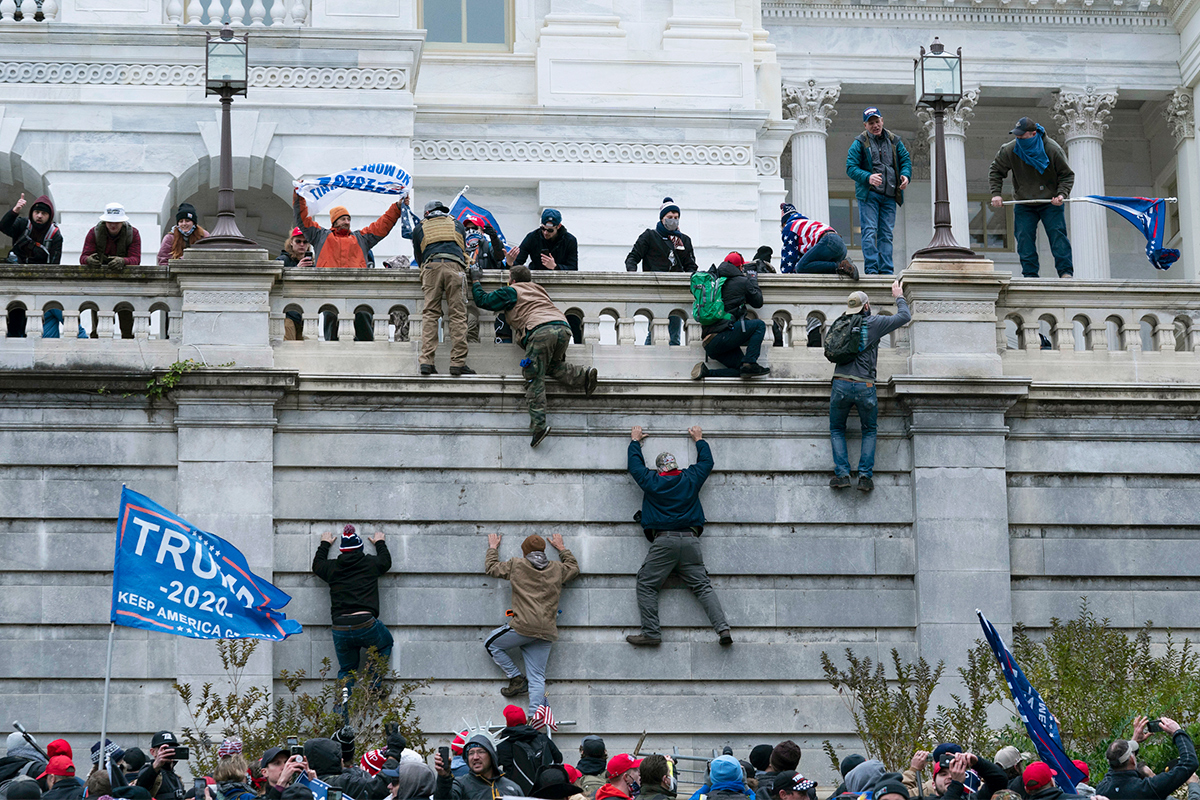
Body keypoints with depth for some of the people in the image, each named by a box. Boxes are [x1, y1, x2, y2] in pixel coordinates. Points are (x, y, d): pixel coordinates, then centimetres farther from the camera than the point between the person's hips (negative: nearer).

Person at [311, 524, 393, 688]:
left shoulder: (332, 567, 11)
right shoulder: (371, 564, 7)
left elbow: (317, 564, 35)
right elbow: (386, 561, 31)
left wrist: (324, 544, 50)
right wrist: (380, 543, 49)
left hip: (340, 630, 2)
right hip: (366, 624, -2)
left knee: (347, 668, 20)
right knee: (385, 644, 28)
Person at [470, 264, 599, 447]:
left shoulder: (511, 292, 18)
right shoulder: (538, 290, 35)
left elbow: (482, 300, 22)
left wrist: (475, 281, 38)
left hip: (541, 330, -6)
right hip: (563, 327, 6)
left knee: (534, 378, -6)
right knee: (552, 366, 27)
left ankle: (538, 424, -18)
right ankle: (583, 376, 1)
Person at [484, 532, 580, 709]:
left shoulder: (516, 565, 5)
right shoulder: (557, 569, 14)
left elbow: (491, 567, 20)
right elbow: (574, 568, 36)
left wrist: (493, 547, 38)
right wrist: (561, 548, 48)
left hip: (523, 627, -4)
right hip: (546, 633, 4)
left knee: (491, 644, 19)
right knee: (537, 678, 4)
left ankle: (517, 678, 10)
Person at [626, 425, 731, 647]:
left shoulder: (651, 481, 7)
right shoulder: (690, 478, 12)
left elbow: (635, 464, 25)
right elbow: (706, 461, 31)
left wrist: (635, 441, 41)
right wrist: (699, 439, 46)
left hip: (663, 541, -3)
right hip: (690, 540, 3)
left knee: (646, 585, 2)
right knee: (702, 586, 2)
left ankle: (650, 632, -9)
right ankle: (723, 628, -12)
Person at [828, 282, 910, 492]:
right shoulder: (874, 323, -2)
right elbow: (904, 317, 5)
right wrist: (899, 297, 23)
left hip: (841, 385, 2)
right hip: (864, 386, -2)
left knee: (837, 430, 17)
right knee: (869, 431, 16)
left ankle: (842, 473, 1)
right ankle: (865, 475, 2)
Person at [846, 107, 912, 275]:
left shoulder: (894, 141, 12)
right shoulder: (859, 143, -1)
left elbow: (906, 160, 15)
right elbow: (851, 168, -6)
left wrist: (905, 175, -7)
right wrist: (868, 177, -22)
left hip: (889, 196, 4)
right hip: (868, 194, -4)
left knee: (886, 234, 4)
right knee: (870, 231, -10)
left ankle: (886, 270, 5)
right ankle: (871, 269, -12)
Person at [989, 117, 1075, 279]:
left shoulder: (1052, 150, -14)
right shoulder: (1010, 150, -9)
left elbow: (1067, 175, -3)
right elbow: (995, 171, 7)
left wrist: (1061, 194, -19)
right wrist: (996, 193, -5)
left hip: (1050, 203, -2)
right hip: (1024, 204, 2)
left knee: (1057, 234, -11)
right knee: (1024, 237, -7)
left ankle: (1066, 272, -9)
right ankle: (1030, 274, -2)